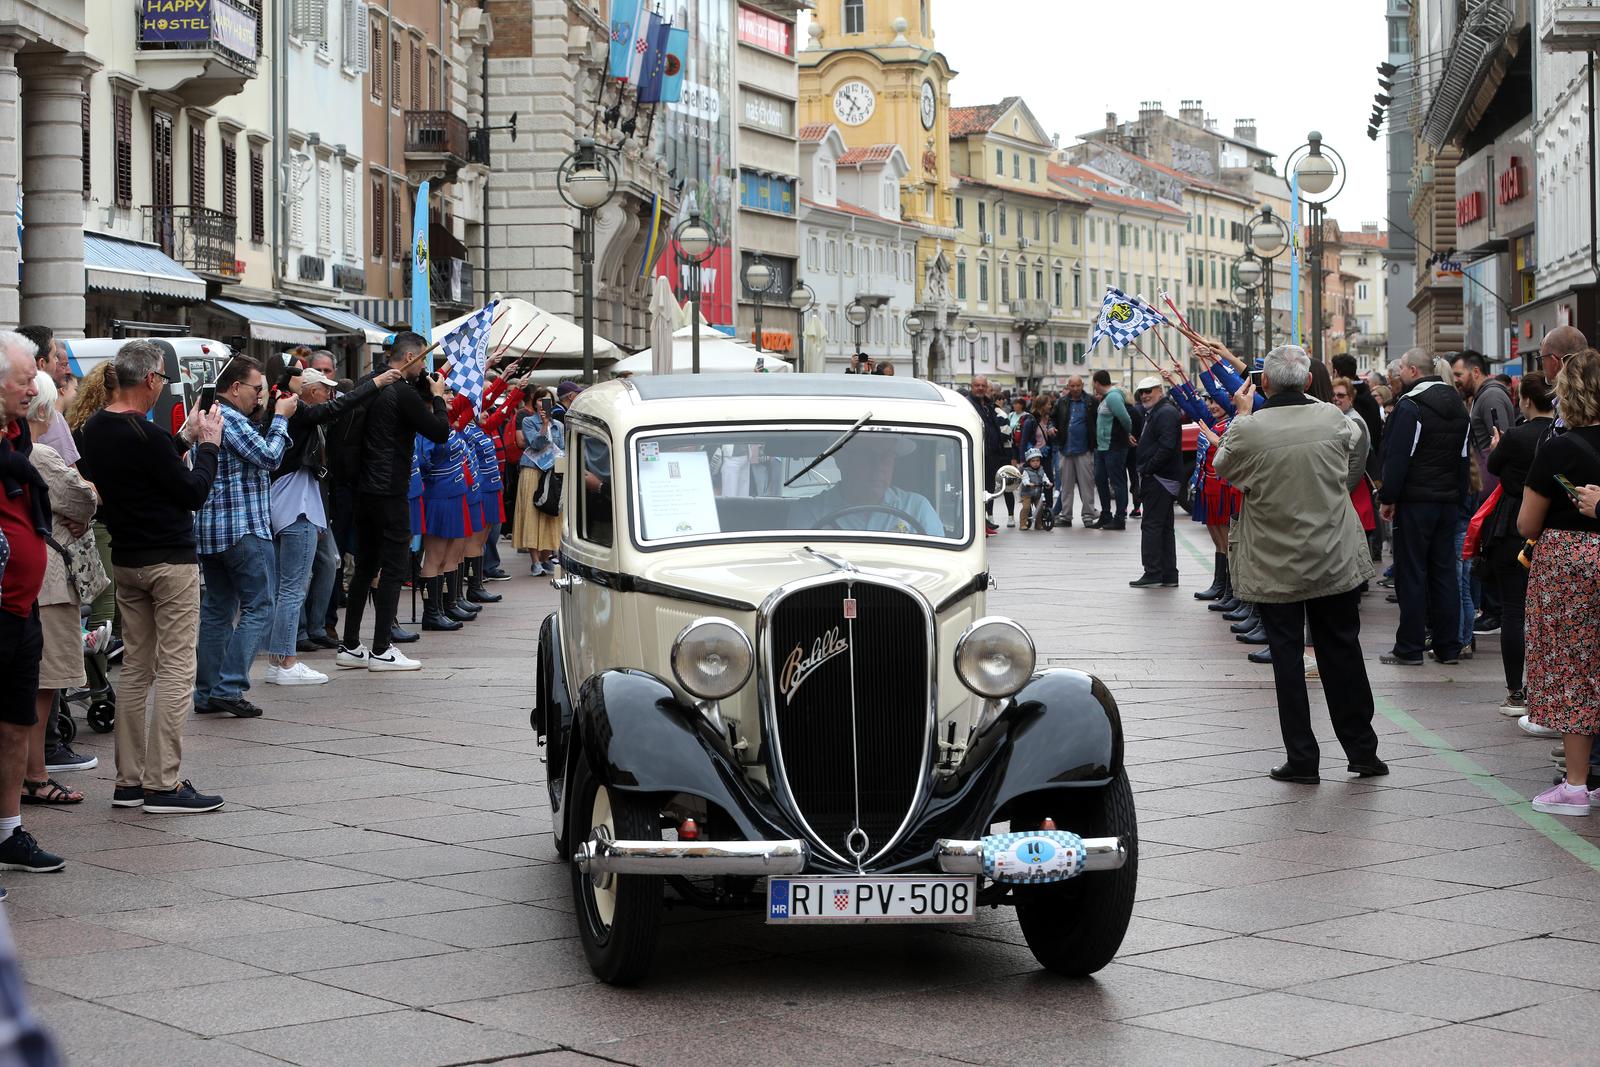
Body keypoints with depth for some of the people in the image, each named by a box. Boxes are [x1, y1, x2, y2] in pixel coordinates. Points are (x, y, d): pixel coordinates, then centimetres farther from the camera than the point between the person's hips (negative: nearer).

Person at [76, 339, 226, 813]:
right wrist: (208, 444, 0)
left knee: (135, 670, 12)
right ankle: (164, 783, -6)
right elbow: (194, 493, -13)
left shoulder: (95, 430, 5)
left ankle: (130, 780, 14)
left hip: (124, 560, 8)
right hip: (170, 560, -8)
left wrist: (185, 438, 17)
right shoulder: (146, 436, -20)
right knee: (176, 670, -4)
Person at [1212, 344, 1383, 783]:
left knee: (1287, 656, 7)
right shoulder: (1333, 418, -8)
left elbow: (1222, 468, 3)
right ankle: (1362, 751, 20)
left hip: (1275, 567, -2)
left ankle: (1302, 758, 8)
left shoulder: (1248, 430, -17)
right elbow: (1356, 450, 14)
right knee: (1342, 652, 13)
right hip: (1335, 561, 3)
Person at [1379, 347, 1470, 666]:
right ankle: (1449, 646, 12)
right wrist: (1459, 496, 18)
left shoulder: (1410, 405, -12)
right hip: (1449, 501, 7)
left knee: (1411, 574, -2)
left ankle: (1409, 649, 0)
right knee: (1445, 571, 10)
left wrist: (1388, 497, -11)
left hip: (1415, 501, -7)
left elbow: (1398, 456, -16)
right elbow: (1464, 456, 16)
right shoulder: (1458, 405, 13)